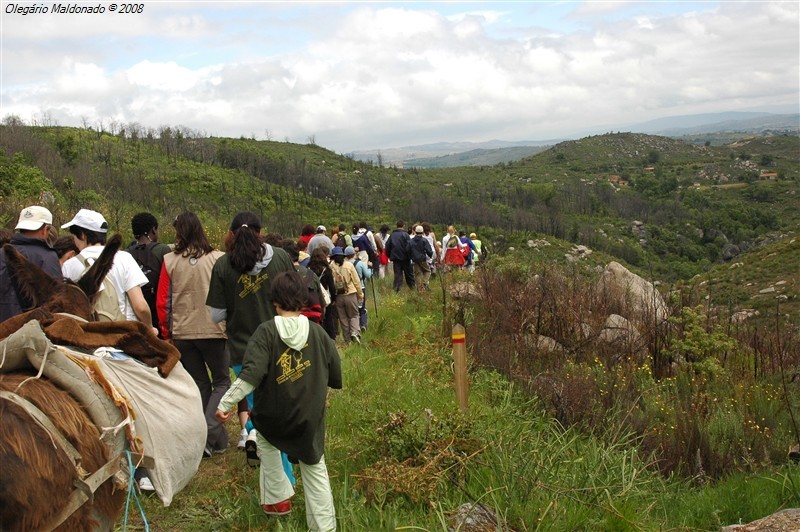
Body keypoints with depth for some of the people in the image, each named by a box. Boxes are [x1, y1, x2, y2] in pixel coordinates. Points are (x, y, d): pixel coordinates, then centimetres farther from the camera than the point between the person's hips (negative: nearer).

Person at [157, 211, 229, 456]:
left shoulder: (169, 261, -5)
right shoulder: (217, 259, -8)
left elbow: (162, 302, -1)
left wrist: (166, 332, 11)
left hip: (182, 333, 2)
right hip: (214, 330, -2)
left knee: (199, 385, 16)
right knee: (221, 381, 11)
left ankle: (204, 437, 20)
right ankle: (211, 431, -7)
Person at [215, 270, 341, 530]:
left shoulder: (266, 331, -12)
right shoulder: (317, 332, -4)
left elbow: (251, 374, -22)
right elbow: (336, 375, 4)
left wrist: (225, 402, -17)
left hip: (273, 416, -1)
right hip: (310, 418, 1)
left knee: (265, 443, 30)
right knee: (315, 467, 12)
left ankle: (278, 498, 34)